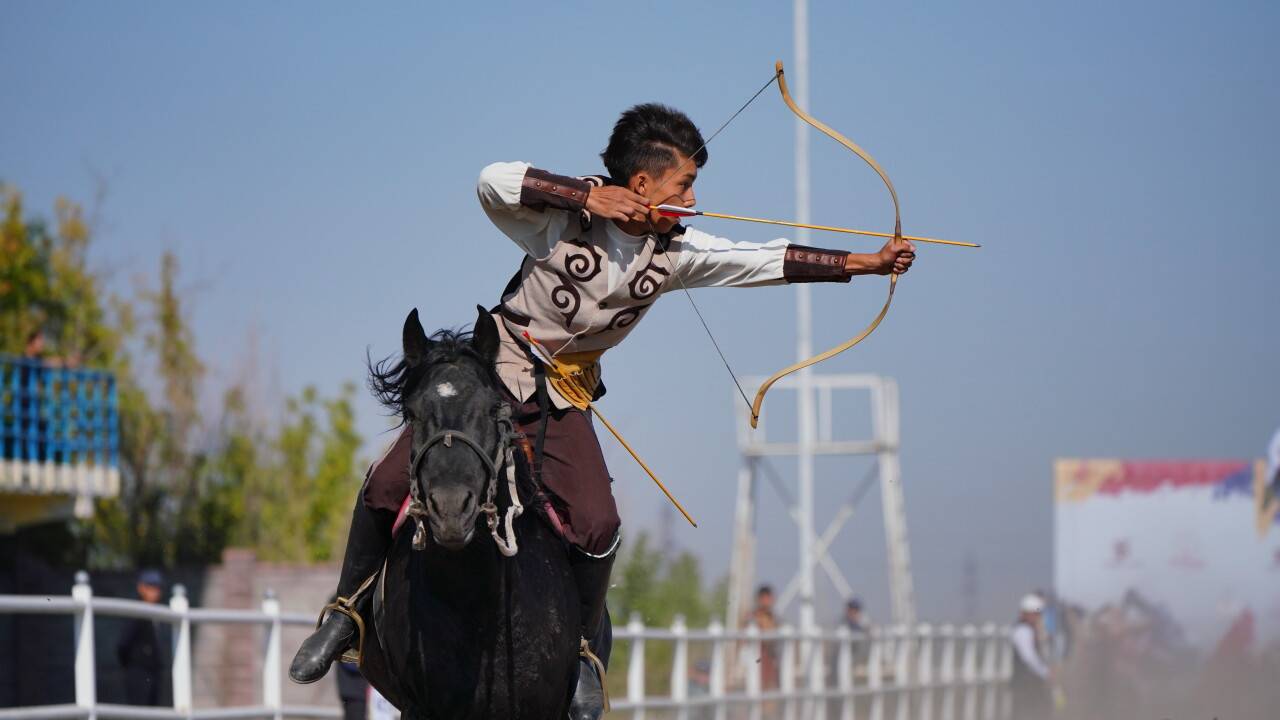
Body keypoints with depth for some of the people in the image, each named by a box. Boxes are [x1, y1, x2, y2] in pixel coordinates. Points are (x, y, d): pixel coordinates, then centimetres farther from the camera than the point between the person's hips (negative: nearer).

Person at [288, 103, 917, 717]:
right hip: (494, 371, -3)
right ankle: (345, 614, 12)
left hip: (563, 398, 3)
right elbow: (494, 181, -31)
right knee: (386, 485, -9)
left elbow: (765, 261, -4)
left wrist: (867, 262, -10)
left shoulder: (674, 251, -4)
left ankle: (582, 653, 5)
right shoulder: (568, 214, -17)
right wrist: (589, 196, -37)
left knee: (597, 525, -17)